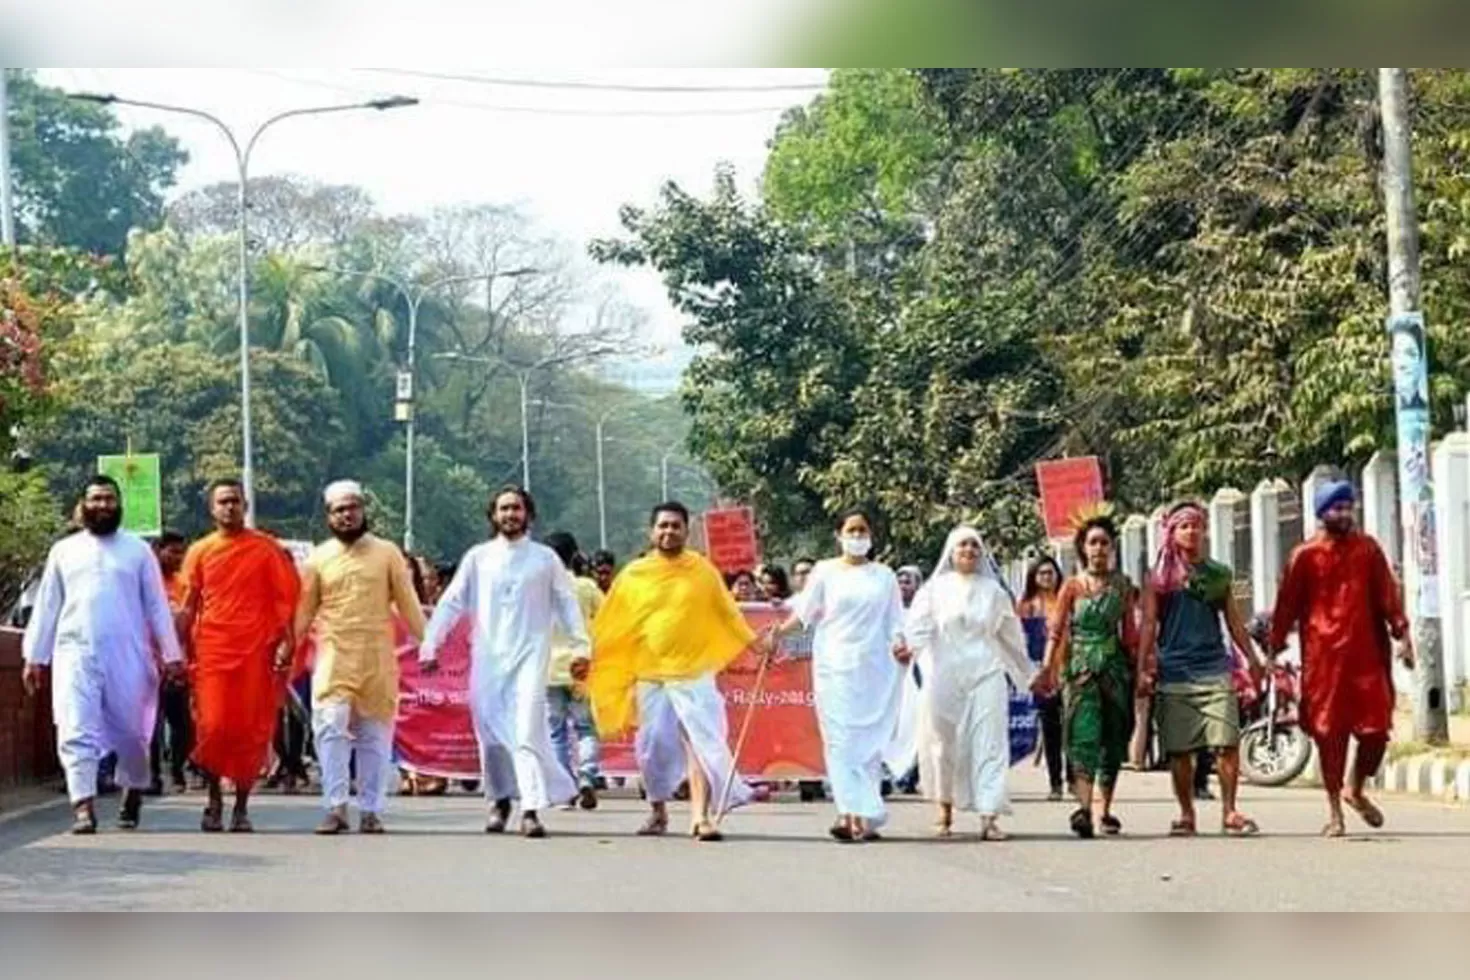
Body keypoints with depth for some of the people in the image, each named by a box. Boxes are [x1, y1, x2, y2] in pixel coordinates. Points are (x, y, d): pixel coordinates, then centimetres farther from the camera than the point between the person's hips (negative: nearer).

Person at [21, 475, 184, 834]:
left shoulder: (138, 550, 9)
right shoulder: (64, 551, 13)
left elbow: (157, 606, 7)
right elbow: (46, 606, 14)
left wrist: (171, 654, 1)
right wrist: (34, 656, 9)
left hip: (128, 655, 0)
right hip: (75, 653, 1)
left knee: (131, 733, 5)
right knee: (76, 731, -11)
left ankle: (132, 795, 26)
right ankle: (83, 807, -16)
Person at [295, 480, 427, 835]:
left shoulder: (387, 554, 5)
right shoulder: (319, 558, 7)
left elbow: (407, 603, 7)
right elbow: (305, 610, 12)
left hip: (377, 659, 0)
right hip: (334, 658, 0)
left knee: (375, 736, 4)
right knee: (330, 728, -15)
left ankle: (371, 810, 10)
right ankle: (336, 807, -14)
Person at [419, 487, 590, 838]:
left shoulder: (545, 558, 7)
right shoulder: (477, 557, 9)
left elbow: (567, 604, 9)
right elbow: (451, 603, 7)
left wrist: (580, 647, 0)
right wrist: (429, 645, 0)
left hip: (529, 655, -2)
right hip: (487, 657, 2)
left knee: (528, 728, -15)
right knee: (491, 731, 3)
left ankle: (531, 809, -20)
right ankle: (499, 800, 23)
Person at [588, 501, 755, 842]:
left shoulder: (703, 571, 5)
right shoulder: (633, 575, 5)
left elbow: (727, 613, 15)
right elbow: (610, 626, 9)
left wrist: (753, 643, 12)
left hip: (694, 673, -1)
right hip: (649, 674, 1)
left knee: (702, 744, -11)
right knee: (653, 747, 5)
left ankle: (701, 817, -13)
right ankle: (658, 811, 24)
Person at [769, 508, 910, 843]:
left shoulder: (884, 576, 13)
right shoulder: (825, 571, 8)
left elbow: (895, 621, 12)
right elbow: (805, 611, 8)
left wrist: (899, 643, -7)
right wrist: (780, 630, -7)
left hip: (875, 668, 2)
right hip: (836, 665, -2)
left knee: (870, 741, 0)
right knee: (841, 740, -10)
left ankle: (864, 816, 4)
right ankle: (853, 813, -15)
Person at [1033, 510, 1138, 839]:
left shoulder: (1122, 586, 9)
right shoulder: (1073, 586, 3)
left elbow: (1130, 632, 12)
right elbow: (1056, 630, -1)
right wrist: (1047, 669, -11)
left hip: (1114, 667, 3)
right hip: (1080, 667, -3)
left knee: (1112, 740, 5)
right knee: (1084, 737, -15)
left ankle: (1106, 811, 15)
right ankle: (1084, 808, -26)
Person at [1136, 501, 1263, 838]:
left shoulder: (1218, 574, 13)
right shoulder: (1159, 577, 7)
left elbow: (1233, 621, 17)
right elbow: (1149, 625, 5)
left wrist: (1252, 659, 13)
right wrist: (1142, 668, -3)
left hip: (1215, 669, 1)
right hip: (1173, 672, -1)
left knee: (1228, 743, -8)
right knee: (1179, 749, 2)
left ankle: (1229, 812, -1)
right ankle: (1186, 815, 12)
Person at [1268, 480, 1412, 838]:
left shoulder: (1367, 548, 8)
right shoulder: (1305, 556, 1)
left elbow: (1387, 594, 7)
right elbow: (1287, 606, 4)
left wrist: (1402, 634, -2)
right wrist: (1275, 647, 4)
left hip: (1368, 653, 2)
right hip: (1324, 656, -2)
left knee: (1377, 728, 0)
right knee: (1329, 732, 1)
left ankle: (1356, 791, 27)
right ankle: (1335, 811, 12)